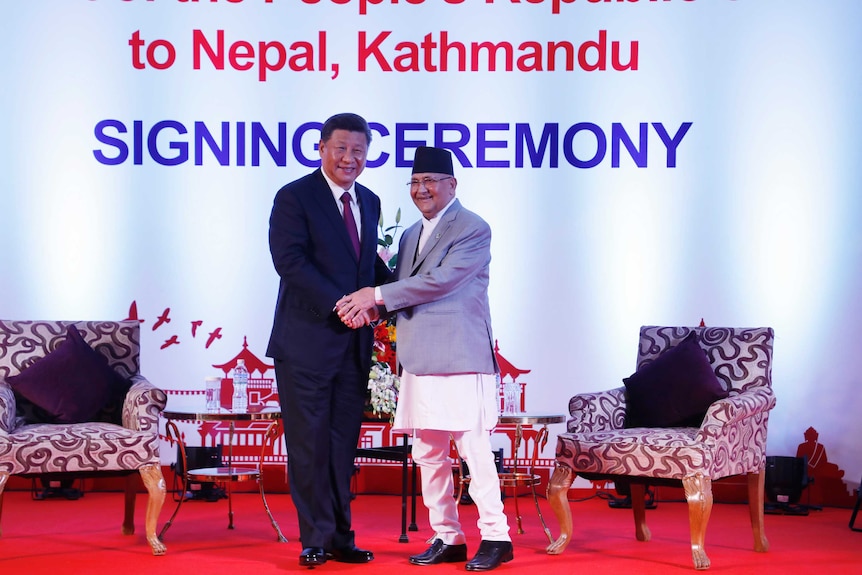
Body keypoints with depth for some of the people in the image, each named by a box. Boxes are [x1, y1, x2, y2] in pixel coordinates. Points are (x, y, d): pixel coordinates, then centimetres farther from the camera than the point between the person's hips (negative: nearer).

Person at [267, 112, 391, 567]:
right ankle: (315, 538, 9)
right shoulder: (294, 197, -6)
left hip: (354, 342, 6)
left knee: (343, 443, 11)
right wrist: (339, 304, -21)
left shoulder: (369, 202, 15)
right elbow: (290, 260, -16)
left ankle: (340, 537, 19)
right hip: (308, 339, -6)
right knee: (309, 442, 0)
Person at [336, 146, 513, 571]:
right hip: (419, 361, 8)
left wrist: (377, 295, -14)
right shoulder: (411, 236, 21)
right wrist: (368, 307, -6)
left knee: (474, 449, -8)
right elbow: (401, 292, 17)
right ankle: (447, 538, 18)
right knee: (428, 455, 9)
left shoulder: (473, 230, -5)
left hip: (459, 358, -8)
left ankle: (495, 536, 0)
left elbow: (440, 280, -16)